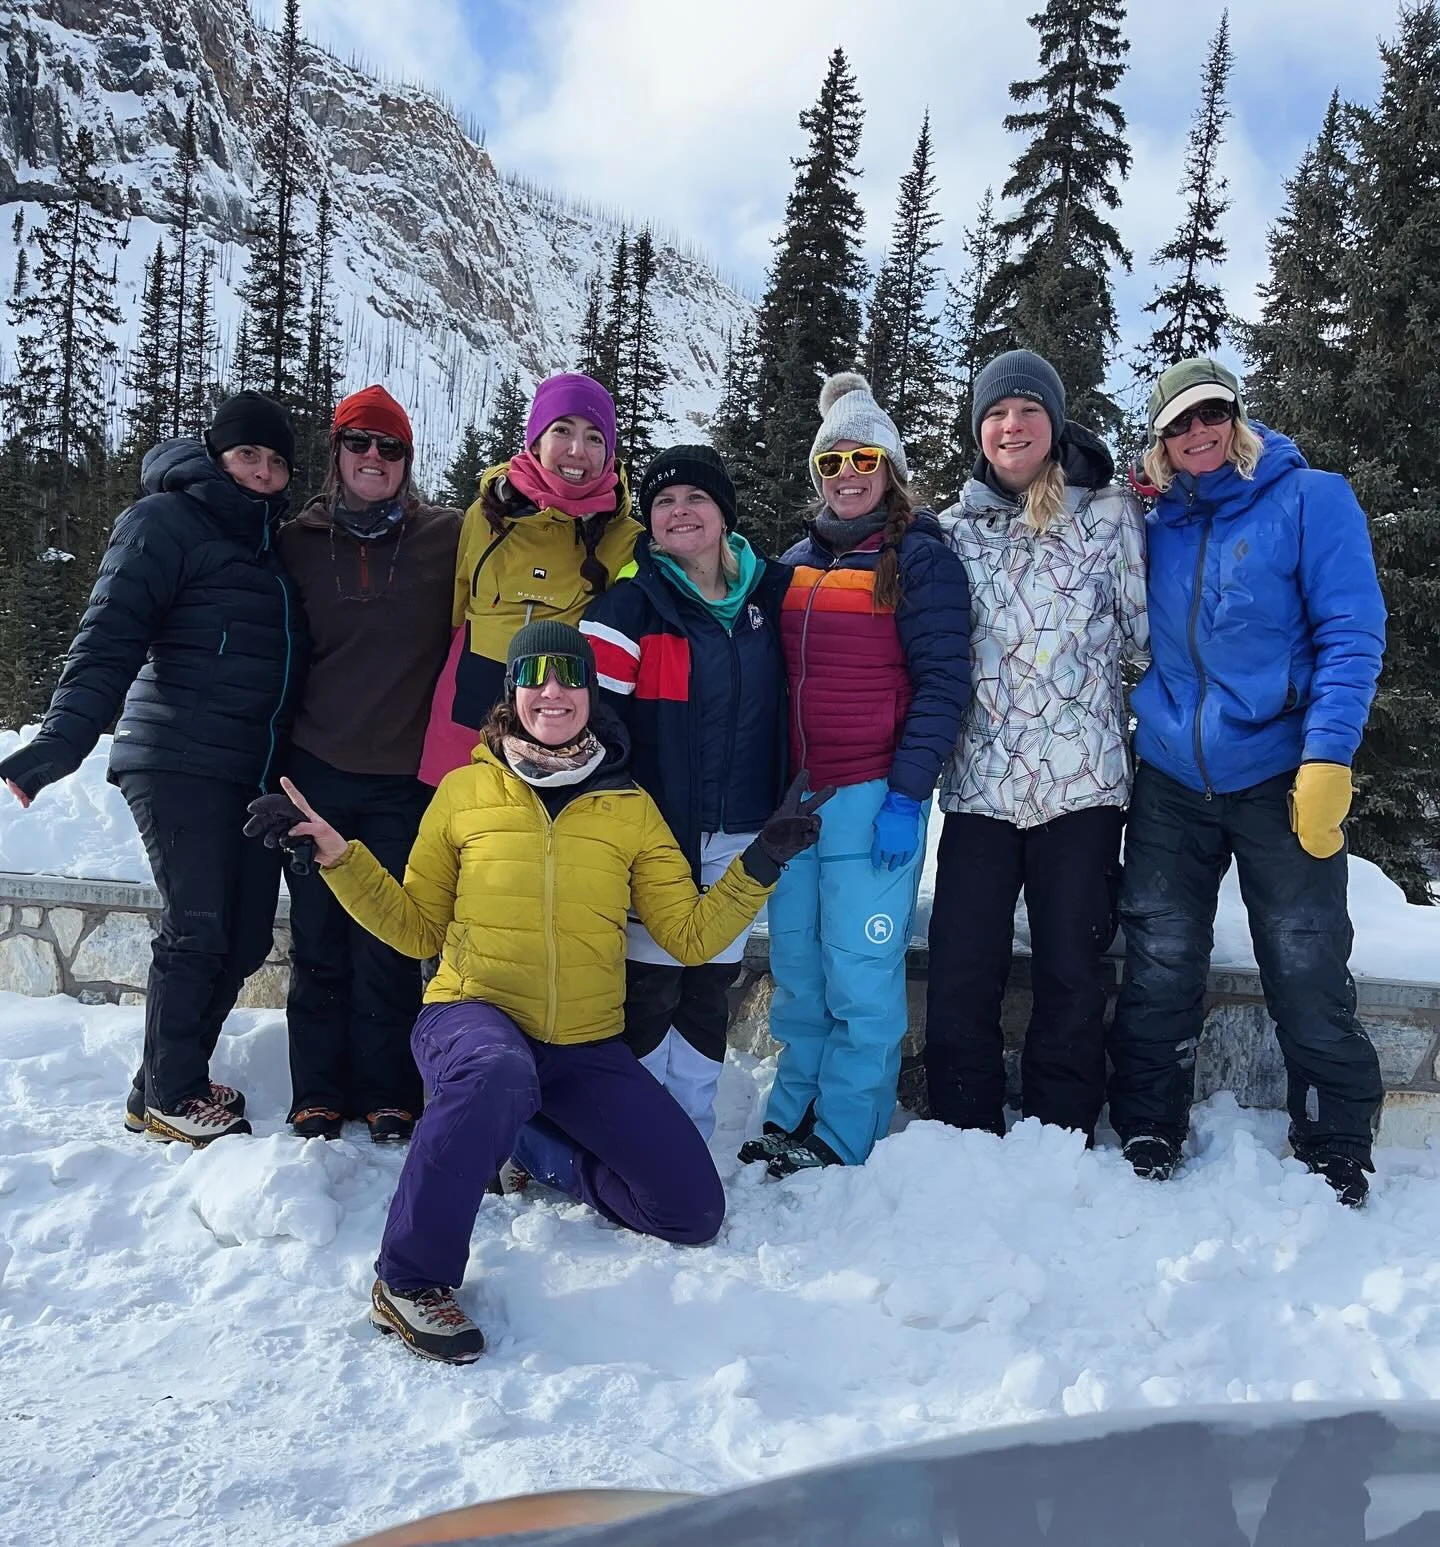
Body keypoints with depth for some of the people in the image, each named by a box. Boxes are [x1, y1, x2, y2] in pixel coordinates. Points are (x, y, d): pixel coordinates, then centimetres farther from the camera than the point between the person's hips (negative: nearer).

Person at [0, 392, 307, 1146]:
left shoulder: (275, 540, 18)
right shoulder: (166, 522, -3)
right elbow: (108, 639, -14)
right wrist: (61, 740, -26)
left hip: (256, 773, 7)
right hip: (180, 763, -7)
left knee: (246, 937, 7)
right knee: (197, 929, -6)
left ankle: (170, 1084, 23)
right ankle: (170, 1096, 11)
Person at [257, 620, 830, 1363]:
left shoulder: (630, 806, 5)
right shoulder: (465, 791, 2)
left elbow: (691, 937, 2)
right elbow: (416, 927, 8)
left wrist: (761, 863, -9)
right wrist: (338, 857, -4)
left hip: (588, 1048, 3)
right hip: (472, 1015, -3)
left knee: (693, 1211, -5)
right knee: (500, 1073, -40)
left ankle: (531, 1141, 16)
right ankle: (409, 1280, -19)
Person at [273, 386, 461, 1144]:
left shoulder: (446, 537, 1)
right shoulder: (298, 539, 7)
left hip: (404, 778, -1)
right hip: (315, 773, 2)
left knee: (389, 948, 1)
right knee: (319, 945, 7)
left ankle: (387, 1095, 16)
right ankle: (317, 1096, 19)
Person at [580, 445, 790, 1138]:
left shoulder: (768, 595, 9)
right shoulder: (632, 602, -6)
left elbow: (780, 706, 21)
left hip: (740, 837, 5)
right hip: (656, 829, -5)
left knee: (709, 987, 13)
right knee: (649, 987, 0)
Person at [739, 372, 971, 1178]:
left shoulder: (921, 557, -1)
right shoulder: (797, 562, 17)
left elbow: (943, 683, -8)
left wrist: (906, 795, -15)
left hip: (874, 798, -6)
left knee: (861, 975, -2)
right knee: (796, 970, 10)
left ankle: (843, 1143, 9)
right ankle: (790, 1119, 23)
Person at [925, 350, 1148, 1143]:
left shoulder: (1109, 511, 5)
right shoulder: (958, 526, 11)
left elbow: (1142, 630, 5)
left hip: (1082, 778, -2)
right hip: (979, 780, 2)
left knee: (1070, 974, 6)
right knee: (959, 976, 2)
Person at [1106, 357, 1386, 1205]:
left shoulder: (1311, 499, -2)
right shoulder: (1158, 528, 10)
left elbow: (1351, 635, -9)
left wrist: (1328, 759, -18)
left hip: (1279, 778, -3)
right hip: (1171, 781, 4)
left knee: (1308, 975, 3)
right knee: (1158, 969, 7)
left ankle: (1338, 1153, 20)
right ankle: (1147, 1136, 22)